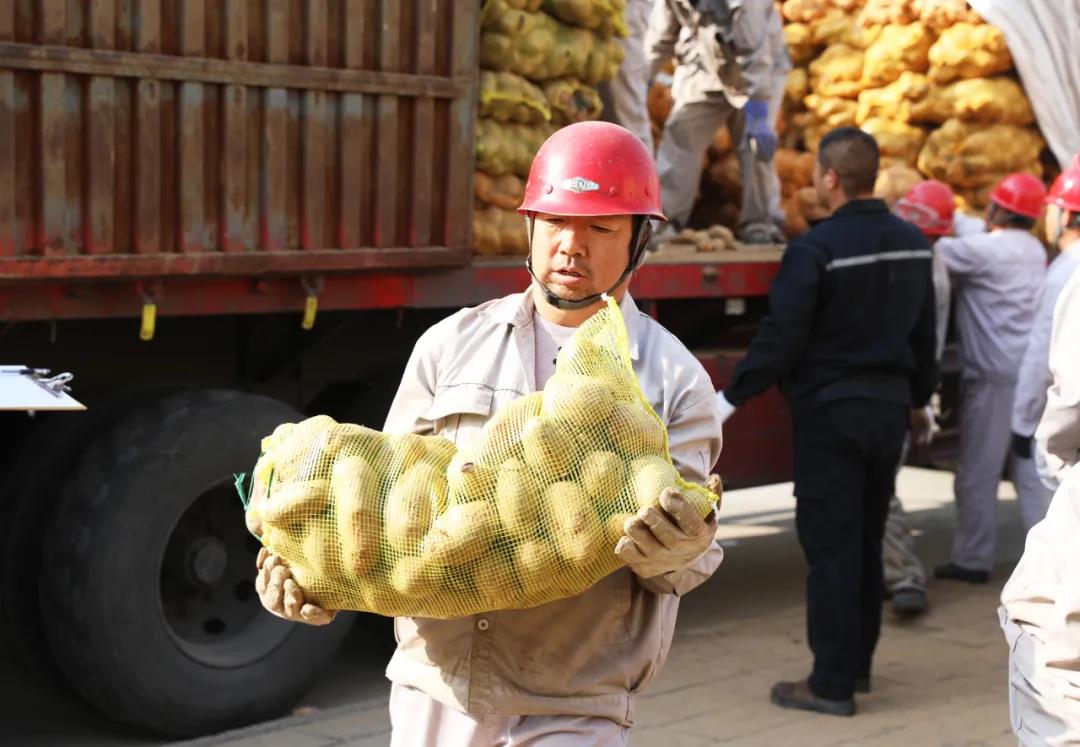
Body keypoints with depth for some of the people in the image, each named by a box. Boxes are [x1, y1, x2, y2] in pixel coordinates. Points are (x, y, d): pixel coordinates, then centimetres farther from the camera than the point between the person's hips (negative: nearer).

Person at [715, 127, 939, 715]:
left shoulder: (815, 249, -17)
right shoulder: (913, 243, 5)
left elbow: (780, 340, -18)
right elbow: (924, 332, 14)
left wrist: (730, 398, -10)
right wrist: (919, 397, 27)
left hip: (830, 412, -7)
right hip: (889, 407, 7)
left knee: (830, 546, -2)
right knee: (867, 541, 16)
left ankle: (832, 684, 2)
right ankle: (858, 663, 27)